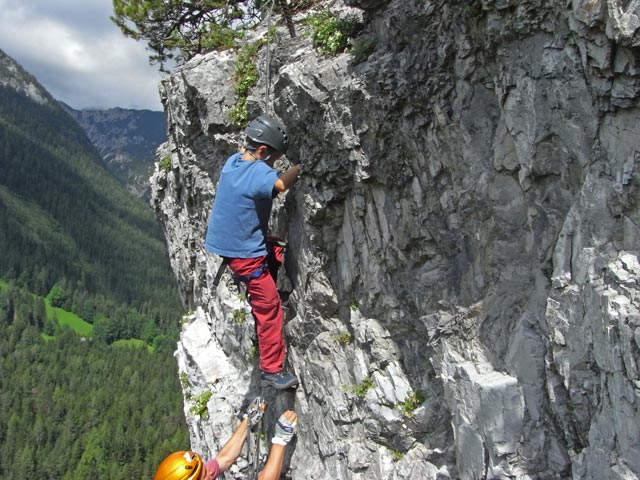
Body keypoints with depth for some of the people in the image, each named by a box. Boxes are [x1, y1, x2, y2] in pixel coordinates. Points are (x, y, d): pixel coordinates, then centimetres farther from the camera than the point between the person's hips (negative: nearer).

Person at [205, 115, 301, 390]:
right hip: (245, 253, -9)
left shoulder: (233, 161, 2)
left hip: (223, 244, 9)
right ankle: (271, 370, 8)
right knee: (268, 307, -1)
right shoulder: (258, 172, -24)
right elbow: (282, 184, -42)